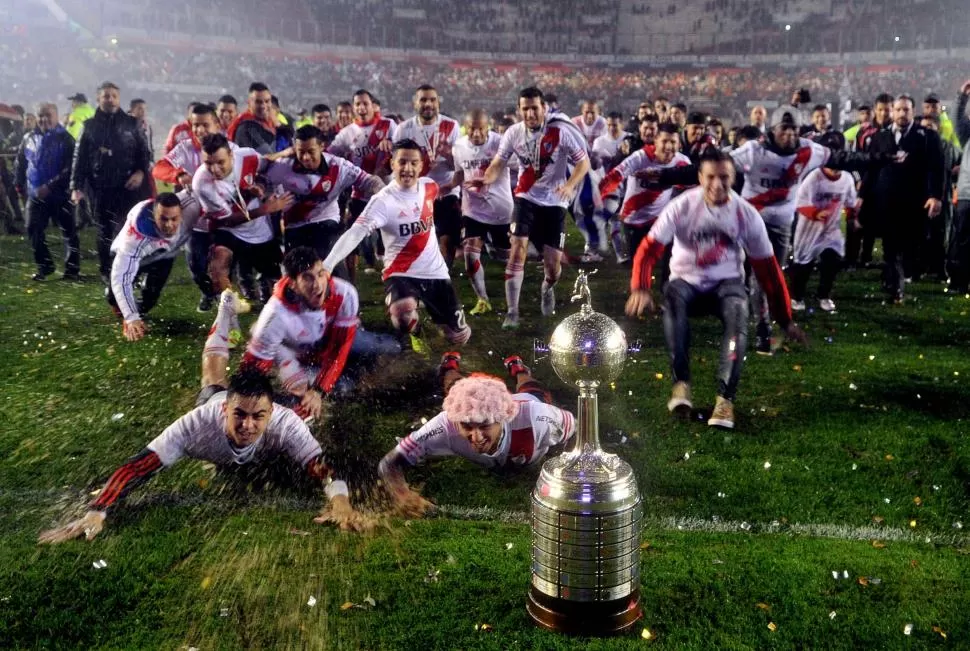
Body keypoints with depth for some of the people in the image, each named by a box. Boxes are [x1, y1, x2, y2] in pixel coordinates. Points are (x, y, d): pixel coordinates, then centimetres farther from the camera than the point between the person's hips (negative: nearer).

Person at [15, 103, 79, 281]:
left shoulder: (65, 139, -7)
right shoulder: (29, 139, 9)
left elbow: (70, 168, -15)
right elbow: (21, 164, 18)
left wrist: (50, 186, -19)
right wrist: (20, 186, 12)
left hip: (60, 195, -5)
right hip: (35, 195, 5)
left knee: (68, 232, -2)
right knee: (33, 230, 5)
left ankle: (72, 269, 6)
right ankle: (44, 266, 18)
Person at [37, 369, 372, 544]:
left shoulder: (284, 424, -52)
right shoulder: (199, 424, -52)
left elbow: (321, 464, -59)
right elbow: (137, 466, -51)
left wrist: (340, 499, -81)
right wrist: (96, 513, -64)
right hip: (218, 399, 1)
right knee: (215, 383, 38)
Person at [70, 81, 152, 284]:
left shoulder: (131, 124, 6)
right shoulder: (90, 126, 7)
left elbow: (144, 151, 8)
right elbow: (79, 158, 6)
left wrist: (141, 171, -11)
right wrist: (76, 186, -2)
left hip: (126, 186, -1)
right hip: (100, 187, 2)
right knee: (104, 231, 8)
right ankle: (106, 272, 18)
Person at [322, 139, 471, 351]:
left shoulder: (429, 186, -2)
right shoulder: (383, 200, -19)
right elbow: (355, 233, -33)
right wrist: (327, 265, -45)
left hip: (435, 272, 5)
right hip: (401, 273, -5)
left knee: (460, 337, 6)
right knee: (404, 313, -38)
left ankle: (439, 319, 46)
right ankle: (413, 330, 4)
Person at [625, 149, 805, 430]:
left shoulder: (747, 214, -9)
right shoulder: (683, 206, -13)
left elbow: (767, 267, -2)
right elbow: (649, 249, -17)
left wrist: (785, 319, 1)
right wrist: (639, 289, -37)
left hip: (726, 282, 1)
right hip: (687, 280, 0)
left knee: (738, 313, -33)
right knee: (673, 296, -36)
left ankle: (725, 397, -34)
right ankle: (681, 382, -30)